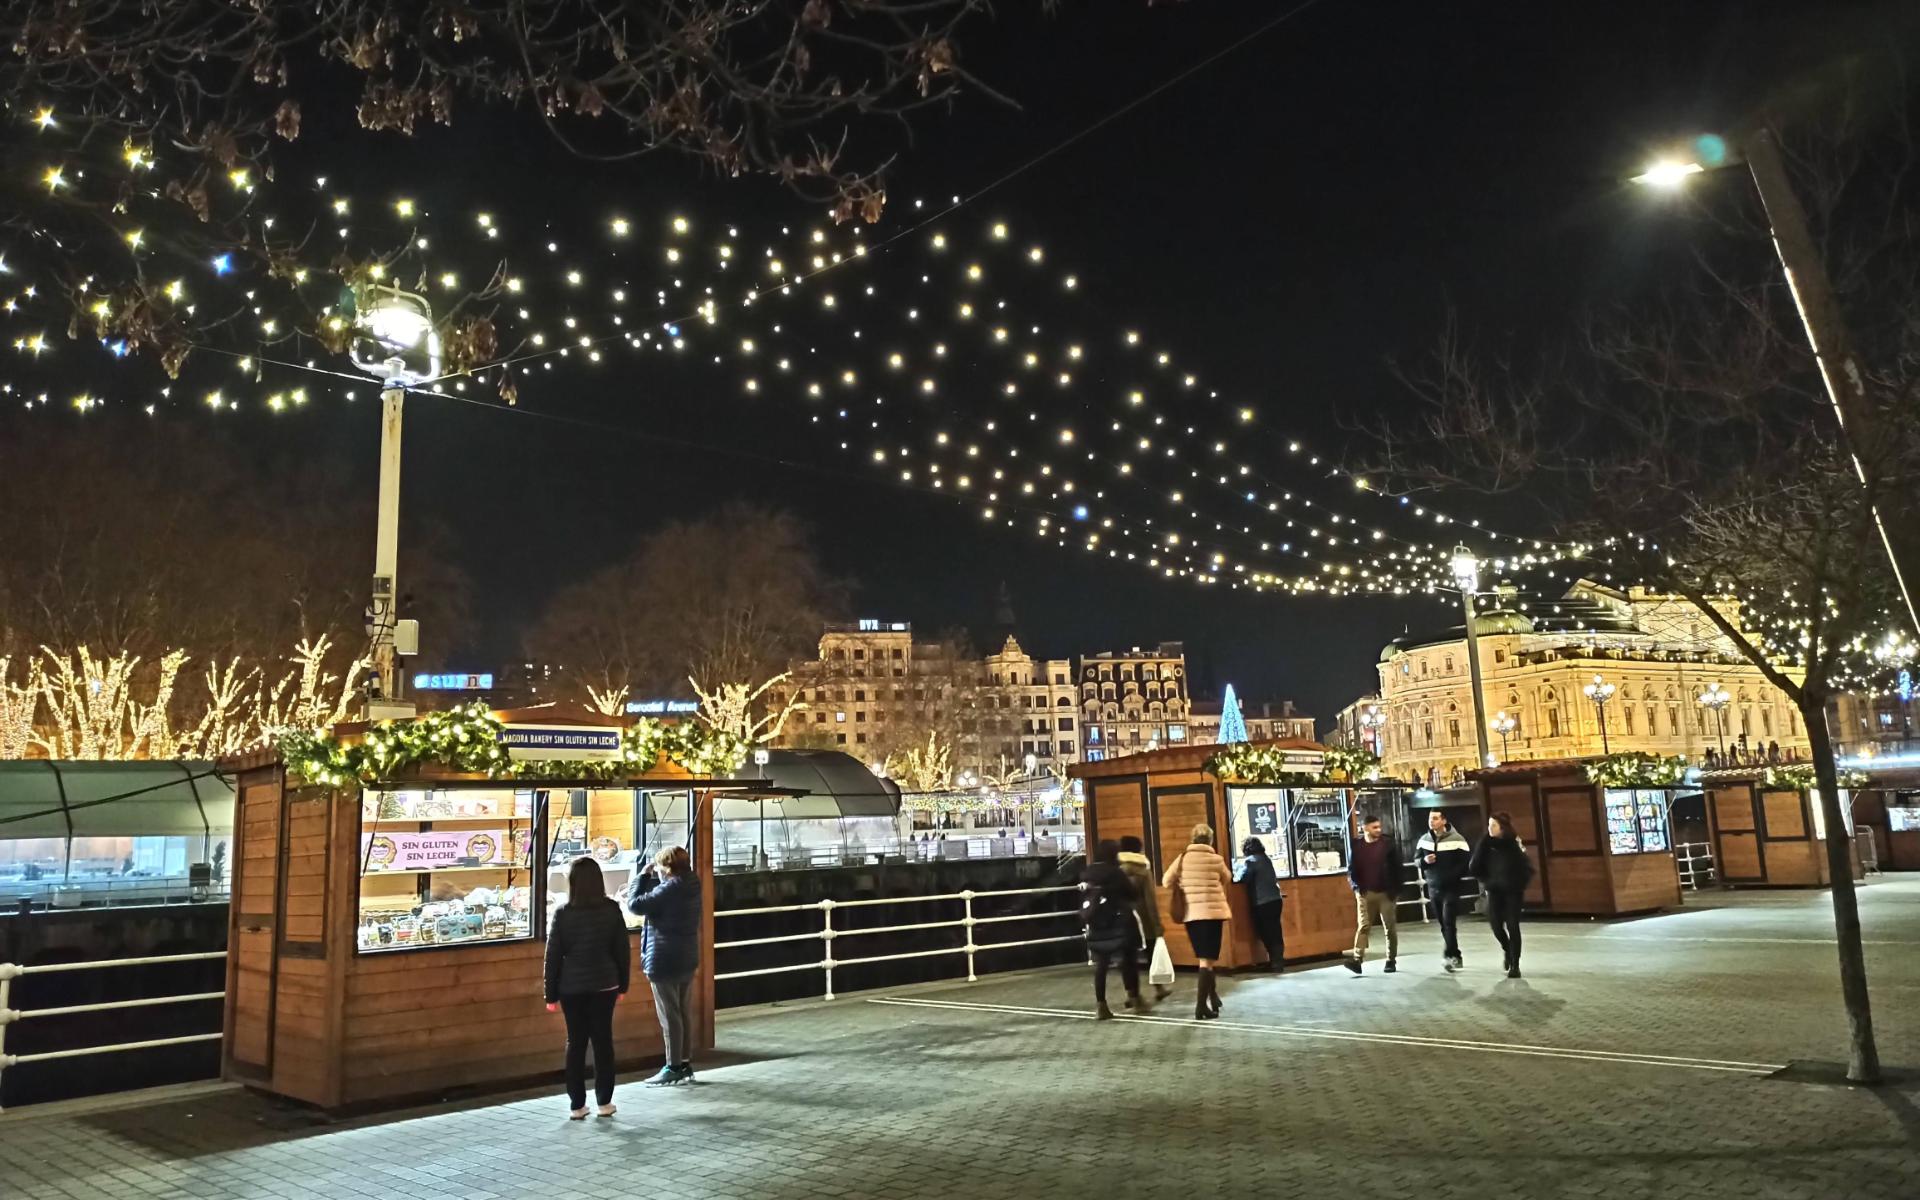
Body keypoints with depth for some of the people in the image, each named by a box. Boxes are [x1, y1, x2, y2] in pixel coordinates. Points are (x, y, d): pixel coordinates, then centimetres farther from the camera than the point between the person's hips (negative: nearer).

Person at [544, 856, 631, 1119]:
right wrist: (623, 984, 10)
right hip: (604, 985, 1)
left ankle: (576, 1105, 11)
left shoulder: (562, 913, -8)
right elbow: (623, 949, 0)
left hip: (571, 987, 0)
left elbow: (553, 955, -4)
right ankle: (604, 1102, 13)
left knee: (575, 1042, 9)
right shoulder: (611, 909, -5)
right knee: (603, 1040, 9)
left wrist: (551, 994, 3)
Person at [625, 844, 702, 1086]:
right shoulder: (690, 885, 6)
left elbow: (635, 904, -20)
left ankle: (673, 1068, 6)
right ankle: (685, 1065, 20)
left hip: (664, 961, -9)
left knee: (669, 1016, 0)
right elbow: (657, 897, 15)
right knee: (682, 1014, 15)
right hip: (686, 959, 9)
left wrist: (642, 876, -8)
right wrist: (649, 879, 1)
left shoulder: (670, 889, -21)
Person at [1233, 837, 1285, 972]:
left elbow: (1241, 878, -19)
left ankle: (1275, 962, 1)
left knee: (1266, 933, 0)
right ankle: (1278, 960, 15)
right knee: (1275, 931, 12)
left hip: (1262, 902, -7)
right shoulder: (1266, 858, 15)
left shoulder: (1249, 861, -8)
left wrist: (1233, 877, 3)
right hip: (1275, 899, 7)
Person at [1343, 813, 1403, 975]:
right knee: (1363, 926, -4)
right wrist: (1356, 886, -7)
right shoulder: (1357, 846, 2)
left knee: (1390, 927, 6)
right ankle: (1357, 959, -11)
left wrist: (1395, 890, -8)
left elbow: (1397, 868, -3)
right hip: (1366, 893, 1)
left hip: (1386, 892, -1)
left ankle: (1391, 960, 16)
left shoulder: (1388, 843, -3)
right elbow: (1351, 869, 7)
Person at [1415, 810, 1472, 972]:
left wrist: (1452, 875, -18)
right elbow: (1416, 858, 13)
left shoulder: (1456, 839, -10)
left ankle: (1448, 955, -12)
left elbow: (1466, 862, -11)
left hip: (1451, 888, -5)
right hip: (1433, 887, 5)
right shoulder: (1424, 840, 6)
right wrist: (1424, 860, -9)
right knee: (1443, 924, 11)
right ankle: (1455, 956, 21)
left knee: (1449, 922, -13)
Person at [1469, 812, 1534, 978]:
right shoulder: (1485, 844, -3)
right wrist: (1486, 881, -1)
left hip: (1513, 891, -2)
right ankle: (1508, 950, 25)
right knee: (1495, 923, -6)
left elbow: (1528, 867, -8)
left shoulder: (1514, 844, -10)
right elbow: (1474, 867, 3)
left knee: (1512, 926, -4)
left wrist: (1520, 884, -9)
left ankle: (1515, 966, 6)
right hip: (1494, 891, 2)